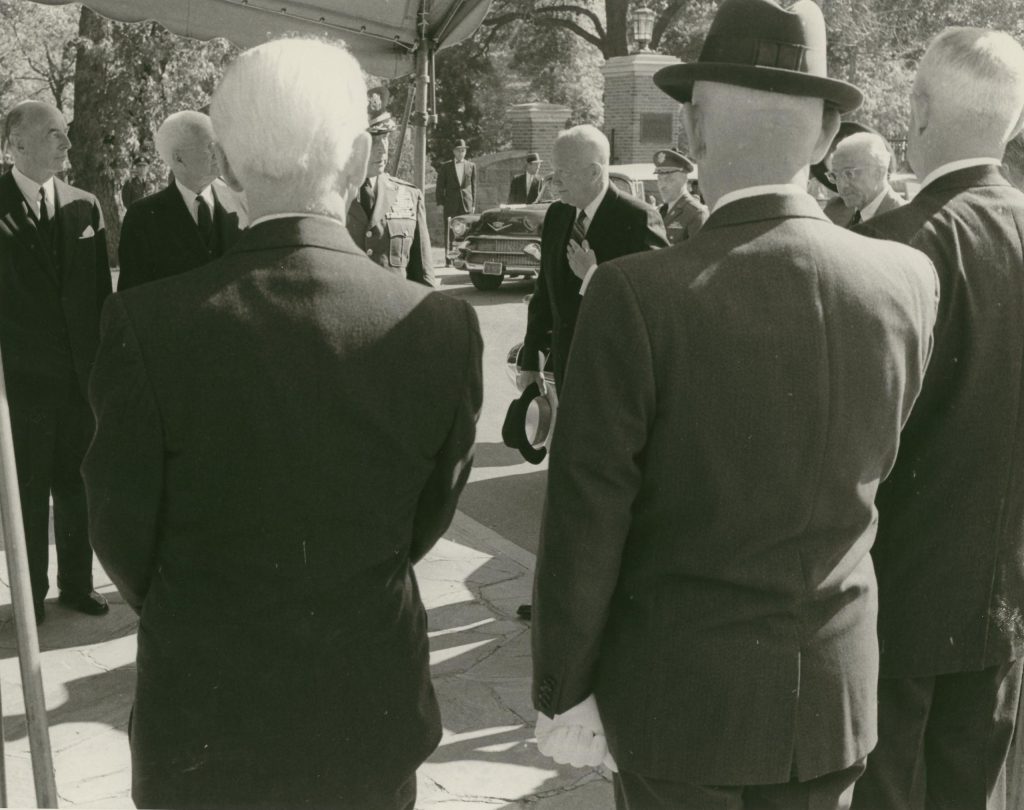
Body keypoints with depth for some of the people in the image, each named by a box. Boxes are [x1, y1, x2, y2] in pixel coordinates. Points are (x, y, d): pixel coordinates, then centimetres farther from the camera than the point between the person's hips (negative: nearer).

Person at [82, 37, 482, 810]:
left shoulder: (149, 323, -20)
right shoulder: (444, 327, -15)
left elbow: (125, 538, -7)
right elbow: (428, 518, 0)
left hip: (202, 712, -1)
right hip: (370, 706, 2)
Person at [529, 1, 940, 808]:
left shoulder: (637, 296, -21)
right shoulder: (908, 281, -8)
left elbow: (585, 523, -16)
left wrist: (562, 691, -4)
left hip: (680, 688, -3)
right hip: (835, 686, 4)